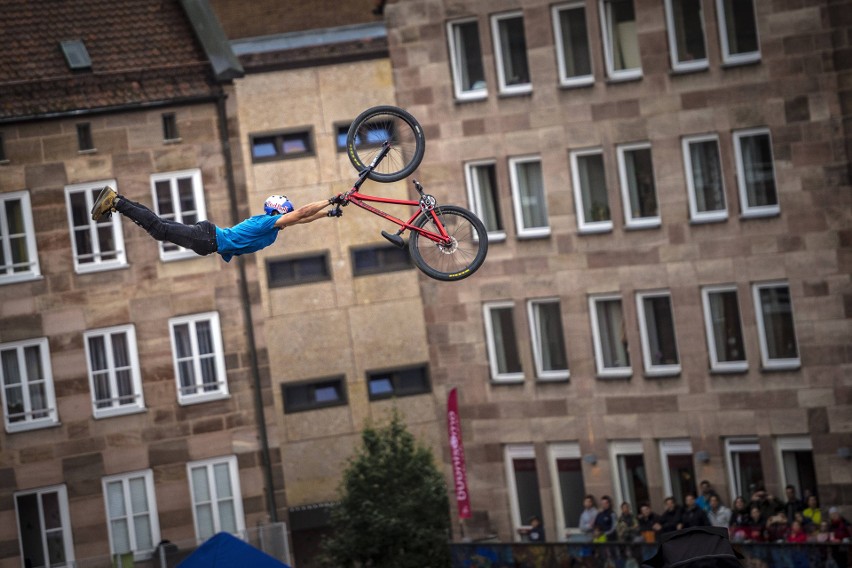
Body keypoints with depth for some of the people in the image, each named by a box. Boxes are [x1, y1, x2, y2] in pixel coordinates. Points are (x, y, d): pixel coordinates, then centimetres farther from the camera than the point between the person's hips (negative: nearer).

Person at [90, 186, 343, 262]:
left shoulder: (266, 220, 13)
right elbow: (301, 213, -20)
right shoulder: (271, 223, -12)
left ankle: (116, 201, 15)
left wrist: (329, 213, 17)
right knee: (161, 229, -8)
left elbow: (300, 218, 23)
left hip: (208, 233, 9)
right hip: (208, 240, -9)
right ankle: (117, 202, -8)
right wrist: (330, 200, -14)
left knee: (164, 227, 13)